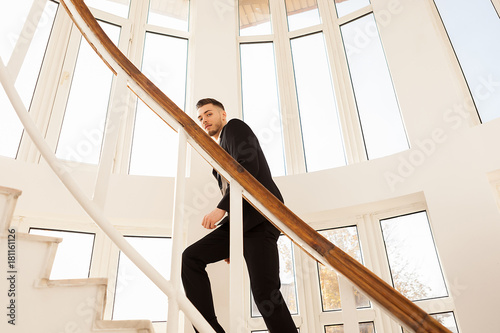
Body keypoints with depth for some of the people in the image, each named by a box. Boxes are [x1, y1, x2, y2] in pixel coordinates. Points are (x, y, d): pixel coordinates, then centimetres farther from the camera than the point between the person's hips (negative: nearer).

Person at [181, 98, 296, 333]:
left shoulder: (234, 127, 7)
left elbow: (249, 167, -12)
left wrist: (221, 208, -19)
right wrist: (231, 245, 22)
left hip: (260, 216, -9)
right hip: (239, 221, 9)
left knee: (264, 292, -17)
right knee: (191, 258, -5)